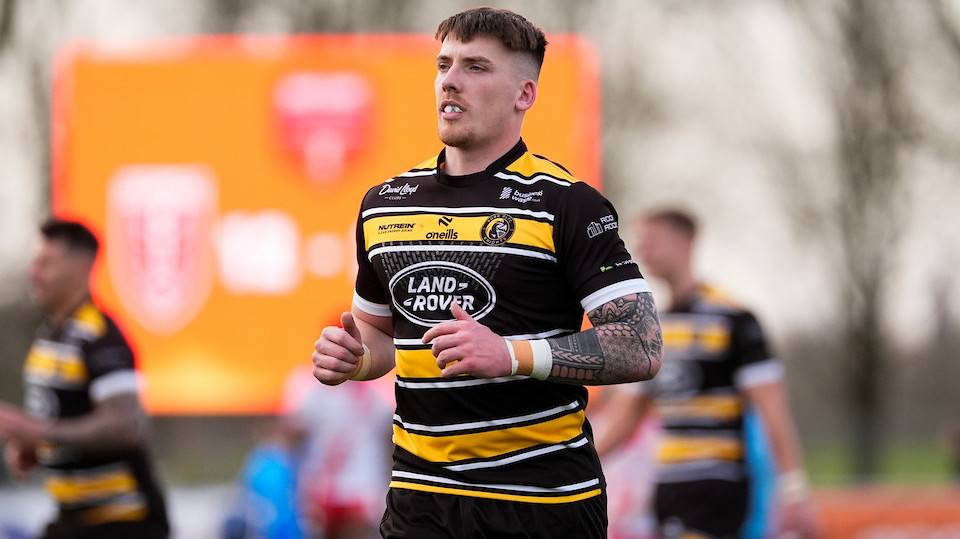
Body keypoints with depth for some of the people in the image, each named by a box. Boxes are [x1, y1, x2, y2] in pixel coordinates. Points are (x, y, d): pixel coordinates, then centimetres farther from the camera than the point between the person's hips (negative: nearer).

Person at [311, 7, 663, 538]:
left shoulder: (566, 204, -8)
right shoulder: (383, 204, 9)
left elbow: (642, 348, -14)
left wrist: (513, 354, -24)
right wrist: (349, 357, 1)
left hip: (543, 496, -5)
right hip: (418, 494, 5)